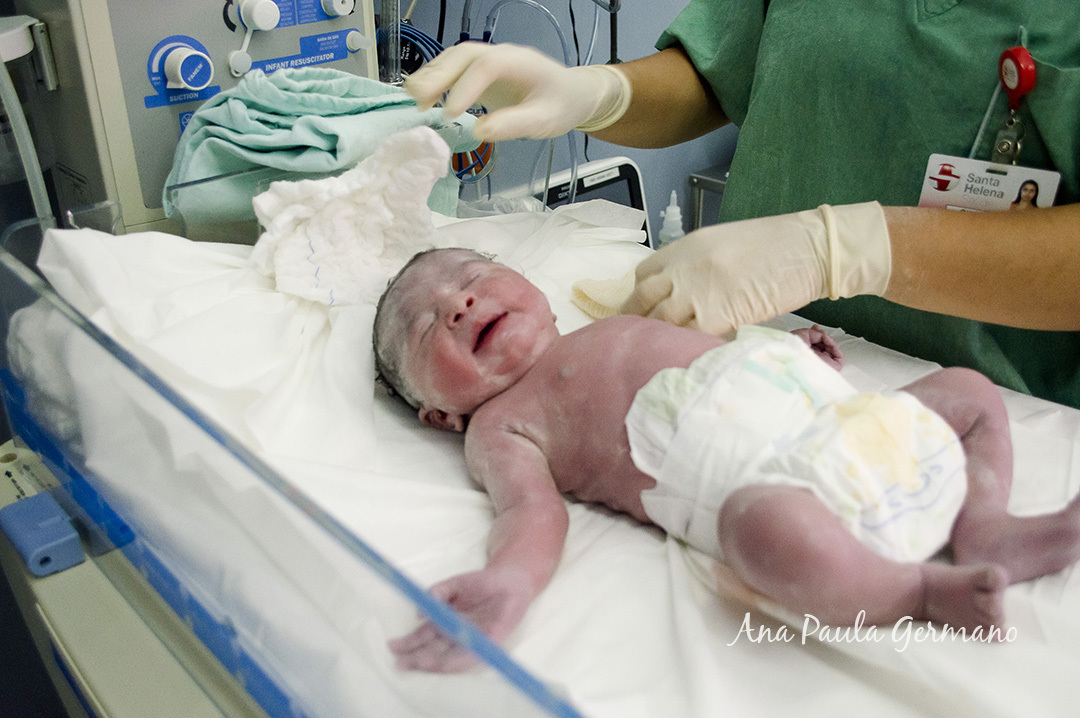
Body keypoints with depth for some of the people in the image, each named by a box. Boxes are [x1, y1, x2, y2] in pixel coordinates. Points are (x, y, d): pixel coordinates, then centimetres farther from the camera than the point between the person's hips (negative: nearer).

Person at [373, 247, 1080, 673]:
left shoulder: (620, 324, 31)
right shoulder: (500, 424, 8)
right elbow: (533, 508, -9)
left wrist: (794, 350, 24)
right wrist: (509, 578, -32)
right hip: (756, 478, -8)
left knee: (971, 389, 18)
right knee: (771, 527, -41)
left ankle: (983, 526, 1)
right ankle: (922, 586, -16)